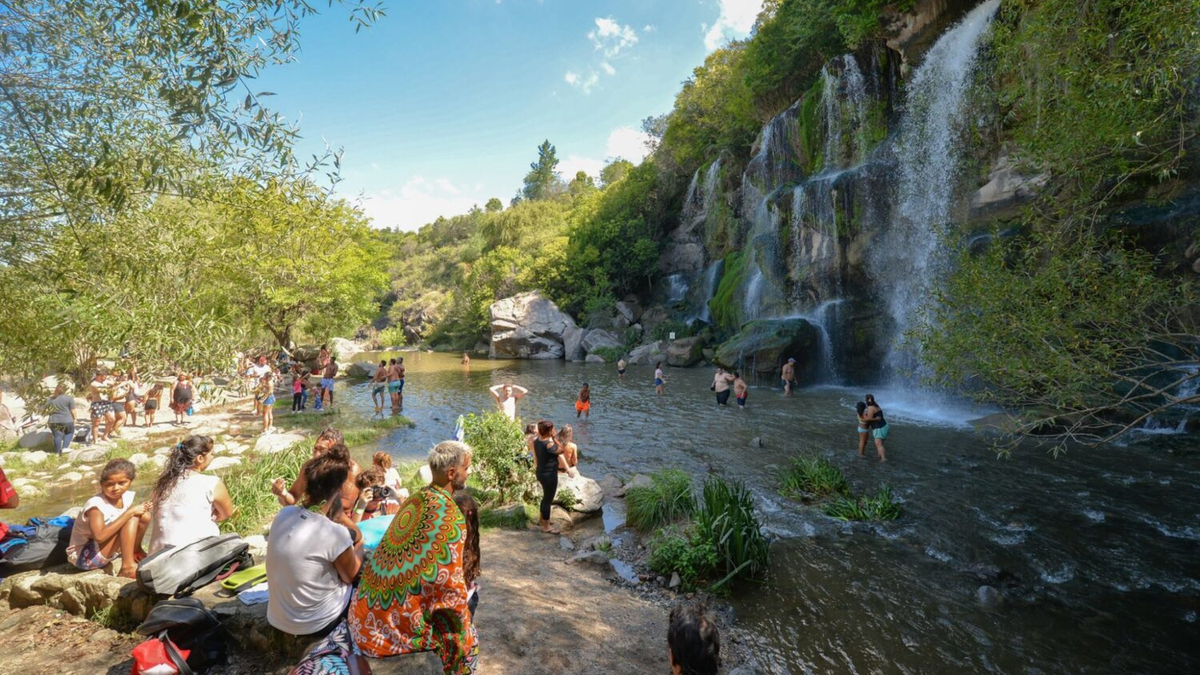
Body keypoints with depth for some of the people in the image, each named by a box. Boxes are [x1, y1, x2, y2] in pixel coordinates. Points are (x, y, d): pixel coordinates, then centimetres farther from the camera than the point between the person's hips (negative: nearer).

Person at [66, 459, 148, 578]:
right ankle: (128, 568, -26)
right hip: (84, 557, -8)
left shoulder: (127, 497, -5)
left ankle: (135, 552, 11)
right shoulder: (96, 504, -26)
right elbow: (100, 536, -39)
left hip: (107, 550, 8)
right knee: (131, 518, -26)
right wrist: (130, 512, -37)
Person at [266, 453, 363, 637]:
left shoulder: (283, 514, -10)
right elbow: (350, 577, -6)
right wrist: (360, 543, 8)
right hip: (315, 625, -6)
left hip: (276, 618, 6)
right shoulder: (335, 534, -27)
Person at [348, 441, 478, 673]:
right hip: (396, 621, -8)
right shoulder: (450, 517, -20)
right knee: (467, 642, 10)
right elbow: (449, 584, -16)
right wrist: (462, 620, 1)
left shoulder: (416, 499, 4)